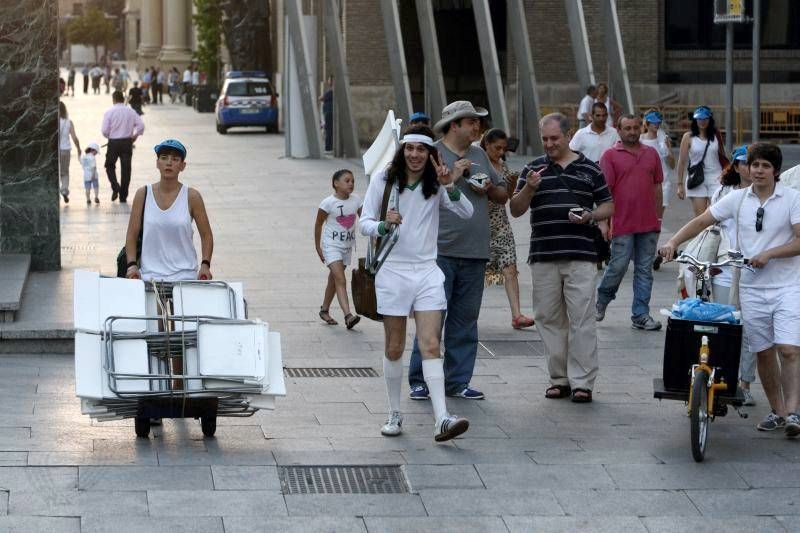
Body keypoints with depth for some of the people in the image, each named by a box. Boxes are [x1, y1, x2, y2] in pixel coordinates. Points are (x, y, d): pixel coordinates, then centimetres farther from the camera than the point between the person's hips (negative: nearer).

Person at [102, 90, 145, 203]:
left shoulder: (109, 112, -6)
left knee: (110, 166, 15)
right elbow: (141, 125, -6)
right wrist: (135, 135, 9)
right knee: (126, 168, 6)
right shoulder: (130, 111, 1)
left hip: (113, 142, -2)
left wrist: (109, 137, 11)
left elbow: (105, 130, -9)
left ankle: (115, 186, -10)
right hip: (127, 142, 2)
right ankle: (123, 196, 7)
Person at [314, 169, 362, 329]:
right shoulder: (329, 203, -13)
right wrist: (318, 248, 0)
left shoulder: (356, 200, -1)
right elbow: (318, 224, -4)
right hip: (331, 245, -5)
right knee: (341, 280, -17)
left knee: (334, 279, 18)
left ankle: (325, 310, 35)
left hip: (347, 245, 5)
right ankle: (348, 315, -27)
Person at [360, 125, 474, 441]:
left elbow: (466, 213, -7)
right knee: (394, 349, 6)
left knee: (431, 346, -9)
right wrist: (384, 225, -20)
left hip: (427, 272, 0)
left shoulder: (436, 184, 4)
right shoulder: (383, 180, 1)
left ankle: (442, 419, -18)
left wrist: (450, 187, -23)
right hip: (392, 271, 0)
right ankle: (395, 415, 19)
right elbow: (364, 223, 1)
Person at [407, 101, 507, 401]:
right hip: (439, 252, -6)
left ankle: (458, 381, 14)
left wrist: (489, 189, 2)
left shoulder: (479, 155, 17)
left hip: (474, 254, 6)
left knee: (465, 320, 8)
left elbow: (503, 196, 23)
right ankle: (419, 381, 0)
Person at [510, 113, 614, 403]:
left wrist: (590, 216, -7)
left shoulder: (590, 169, 9)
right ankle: (559, 379, 13)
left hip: (581, 256, -2)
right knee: (549, 319, 5)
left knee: (582, 319, -6)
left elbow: (609, 206, 13)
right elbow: (516, 210, 7)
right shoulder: (533, 169, 12)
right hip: (543, 256, 2)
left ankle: (582, 382, -4)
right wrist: (529, 188, -11)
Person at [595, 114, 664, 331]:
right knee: (618, 267, -3)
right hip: (622, 224, -4)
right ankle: (601, 301, 22)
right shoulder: (610, 156, -1)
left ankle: (640, 315, 9)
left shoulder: (651, 154, 12)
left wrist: (658, 216, 12)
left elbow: (657, 187, 16)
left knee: (645, 270, 5)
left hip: (648, 224, 4)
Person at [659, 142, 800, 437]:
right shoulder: (738, 198, 5)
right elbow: (702, 221, 6)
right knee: (763, 352, 8)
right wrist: (673, 242, -7)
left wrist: (769, 254, -19)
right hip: (752, 288, 4)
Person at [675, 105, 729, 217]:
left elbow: (722, 157, 13)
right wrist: (680, 184, 0)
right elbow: (682, 162, 2)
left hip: (715, 178, 1)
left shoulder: (716, 135, 6)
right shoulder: (688, 137, 1)